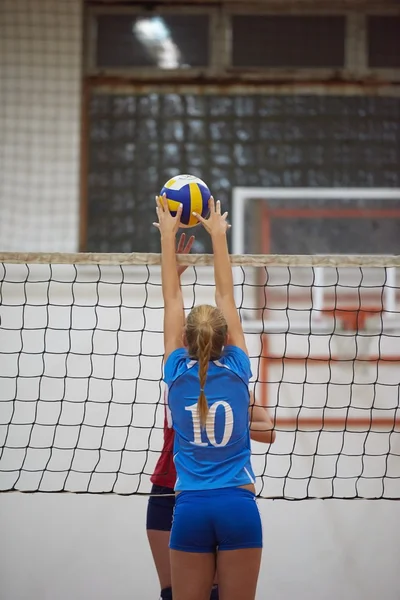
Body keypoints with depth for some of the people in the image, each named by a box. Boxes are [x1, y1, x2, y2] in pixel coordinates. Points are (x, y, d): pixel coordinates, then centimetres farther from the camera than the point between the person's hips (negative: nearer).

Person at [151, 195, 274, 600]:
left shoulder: (178, 374, 3)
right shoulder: (237, 370, 3)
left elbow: (172, 299, 12)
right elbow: (225, 297, 12)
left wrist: (168, 235, 20)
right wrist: (218, 235, 20)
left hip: (190, 508, 0)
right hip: (239, 506, 0)